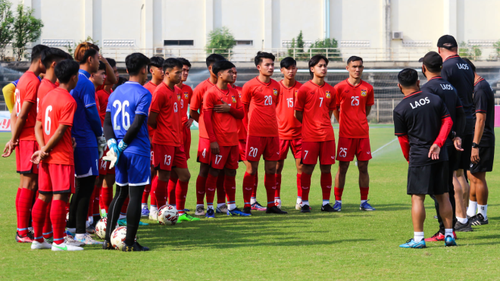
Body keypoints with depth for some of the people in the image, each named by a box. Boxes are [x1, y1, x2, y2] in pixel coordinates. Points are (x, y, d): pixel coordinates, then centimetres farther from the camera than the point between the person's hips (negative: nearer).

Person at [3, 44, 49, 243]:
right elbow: (22, 115, -17)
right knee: (29, 184, -8)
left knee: (26, 184, 13)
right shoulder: (34, 82, -14)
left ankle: (22, 229, 17)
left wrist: (14, 139, 11)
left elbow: (16, 114, 16)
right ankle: (23, 232, -8)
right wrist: (14, 140, -10)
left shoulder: (23, 79, 16)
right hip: (31, 139, -10)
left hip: (24, 138, 10)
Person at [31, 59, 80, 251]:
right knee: (60, 197, -5)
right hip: (62, 157, -8)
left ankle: (38, 239, 16)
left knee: (43, 197, 12)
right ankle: (58, 242, -3)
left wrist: (42, 148, -2)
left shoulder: (47, 96, 12)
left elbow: (38, 126, 9)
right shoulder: (69, 101, -14)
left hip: (47, 157, 8)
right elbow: (60, 130, -18)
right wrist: (45, 150, -10)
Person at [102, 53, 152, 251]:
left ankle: (108, 239, 13)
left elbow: (107, 122, 7)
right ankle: (130, 243, -3)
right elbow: (137, 125, -18)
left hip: (122, 152, 7)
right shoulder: (143, 94, -11)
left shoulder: (116, 92, 12)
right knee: (135, 196, -3)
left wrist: (113, 144, -3)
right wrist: (122, 144, -9)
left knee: (120, 194, 16)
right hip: (138, 151, -7)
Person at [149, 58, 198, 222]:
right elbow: (151, 119, -14)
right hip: (164, 141, -9)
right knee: (164, 176, -3)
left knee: (184, 175, 10)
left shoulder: (175, 90, 14)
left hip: (176, 141, 9)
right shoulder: (160, 92, -14)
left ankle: (180, 212, 18)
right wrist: (163, 130, 1)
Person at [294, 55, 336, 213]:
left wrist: (324, 124, 12)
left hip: (327, 135, 4)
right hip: (310, 136, -4)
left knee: (326, 168, 4)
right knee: (307, 169, -2)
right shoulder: (305, 89, -3)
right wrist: (311, 125, 6)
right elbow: (298, 113, 2)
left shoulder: (330, 90, 9)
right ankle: (305, 203, 6)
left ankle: (326, 203, 10)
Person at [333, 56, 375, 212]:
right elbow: (334, 108, 8)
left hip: (363, 133, 3)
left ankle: (364, 201, 10)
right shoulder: (340, 87, -3)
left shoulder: (368, 88, 5)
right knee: (342, 167, -2)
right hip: (345, 134, -3)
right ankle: (338, 201, 4)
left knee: (363, 167, 3)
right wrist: (343, 123, 9)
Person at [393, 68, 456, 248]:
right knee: (443, 196, 10)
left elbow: (403, 139, 2)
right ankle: (449, 235, 12)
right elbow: (448, 121, 1)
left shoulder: (400, 110, -5)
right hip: (440, 156, 4)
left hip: (419, 158, -4)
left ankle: (418, 238, -3)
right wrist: (437, 144, -5)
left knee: (417, 197, -1)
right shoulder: (435, 99, 5)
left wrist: (409, 158, 17)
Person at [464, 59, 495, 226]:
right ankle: (471, 213, 23)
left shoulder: (480, 90, -18)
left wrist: (475, 145, -26)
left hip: (481, 140, -10)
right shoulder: (482, 86, 14)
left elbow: (480, 119, -24)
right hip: (475, 139, 10)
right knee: (472, 176, 16)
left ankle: (482, 216, 4)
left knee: (478, 178, -3)